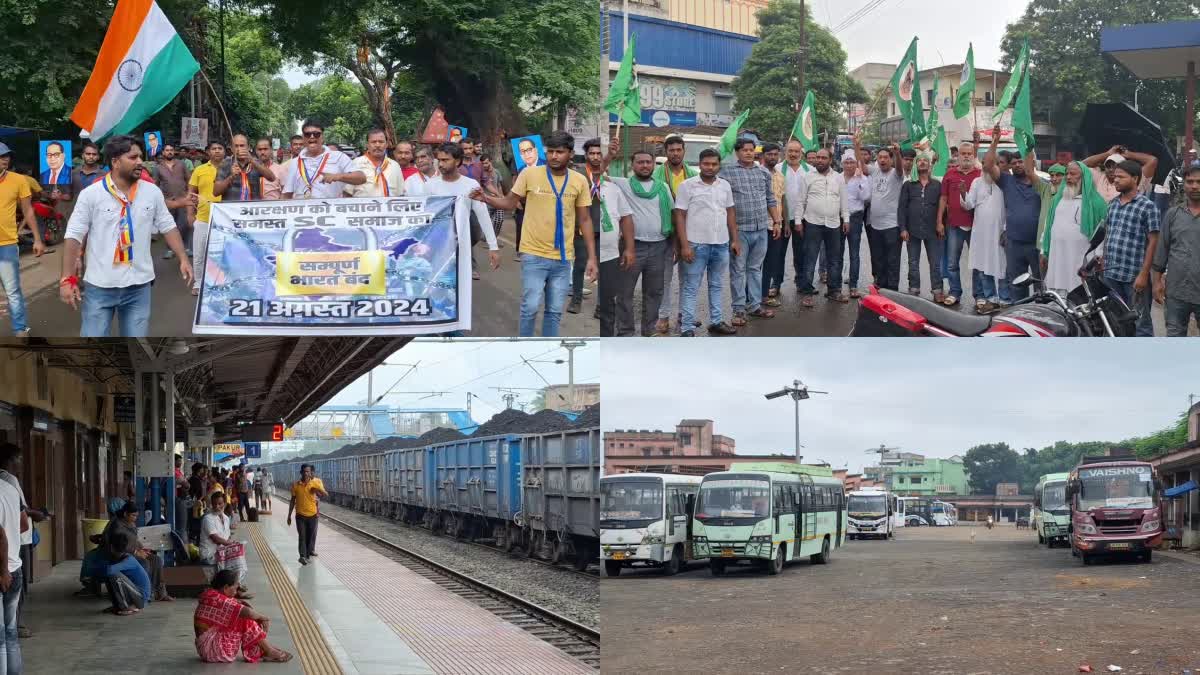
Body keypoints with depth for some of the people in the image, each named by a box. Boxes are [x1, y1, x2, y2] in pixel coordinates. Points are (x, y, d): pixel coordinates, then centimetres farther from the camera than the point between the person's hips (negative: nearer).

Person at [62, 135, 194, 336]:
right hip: (100, 286, -3)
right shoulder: (91, 194, -7)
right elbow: (74, 237, -7)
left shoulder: (152, 192, 3)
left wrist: (183, 259, 1)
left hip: (138, 285, 3)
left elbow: (168, 227, 12)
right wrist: (68, 279, -11)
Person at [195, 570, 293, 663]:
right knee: (246, 620, -16)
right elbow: (247, 612, -28)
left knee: (244, 616, 7)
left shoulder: (212, 595, 9)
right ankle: (269, 652, -6)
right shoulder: (217, 599, -23)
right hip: (212, 649, -11)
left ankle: (262, 649, -1)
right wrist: (263, 618, -8)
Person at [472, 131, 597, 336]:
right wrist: (485, 198, -16)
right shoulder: (530, 174, -5)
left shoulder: (579, 181, 1)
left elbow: (584, 220, 6)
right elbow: (509, 203, 3)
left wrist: (592, 257, 3)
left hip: (563, 258, 2)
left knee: (555, 311, 9)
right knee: (530, 308, -4)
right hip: (534, 255, -2)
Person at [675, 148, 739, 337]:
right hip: (697, 245, -5)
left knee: (717, 286, 14)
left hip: (721, 244, 5)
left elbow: (730, 213, 15)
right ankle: (687, 328, 2)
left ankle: (716, 322, 24)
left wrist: (734, 240, 9)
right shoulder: (687, 185, -7)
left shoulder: (725, 185, 7)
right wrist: (684, 245, -14)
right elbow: (680, 216, -8)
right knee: (691, 288, 0)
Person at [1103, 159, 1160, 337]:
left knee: (1140, 323, -3)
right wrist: (1104, 262, 15)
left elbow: (1153, 242, -10)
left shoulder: (1147, 206, -7)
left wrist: (1144, 274, -15)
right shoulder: (1112, 204, 13)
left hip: (1134, 276, -7)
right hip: (1111, 275, 7)